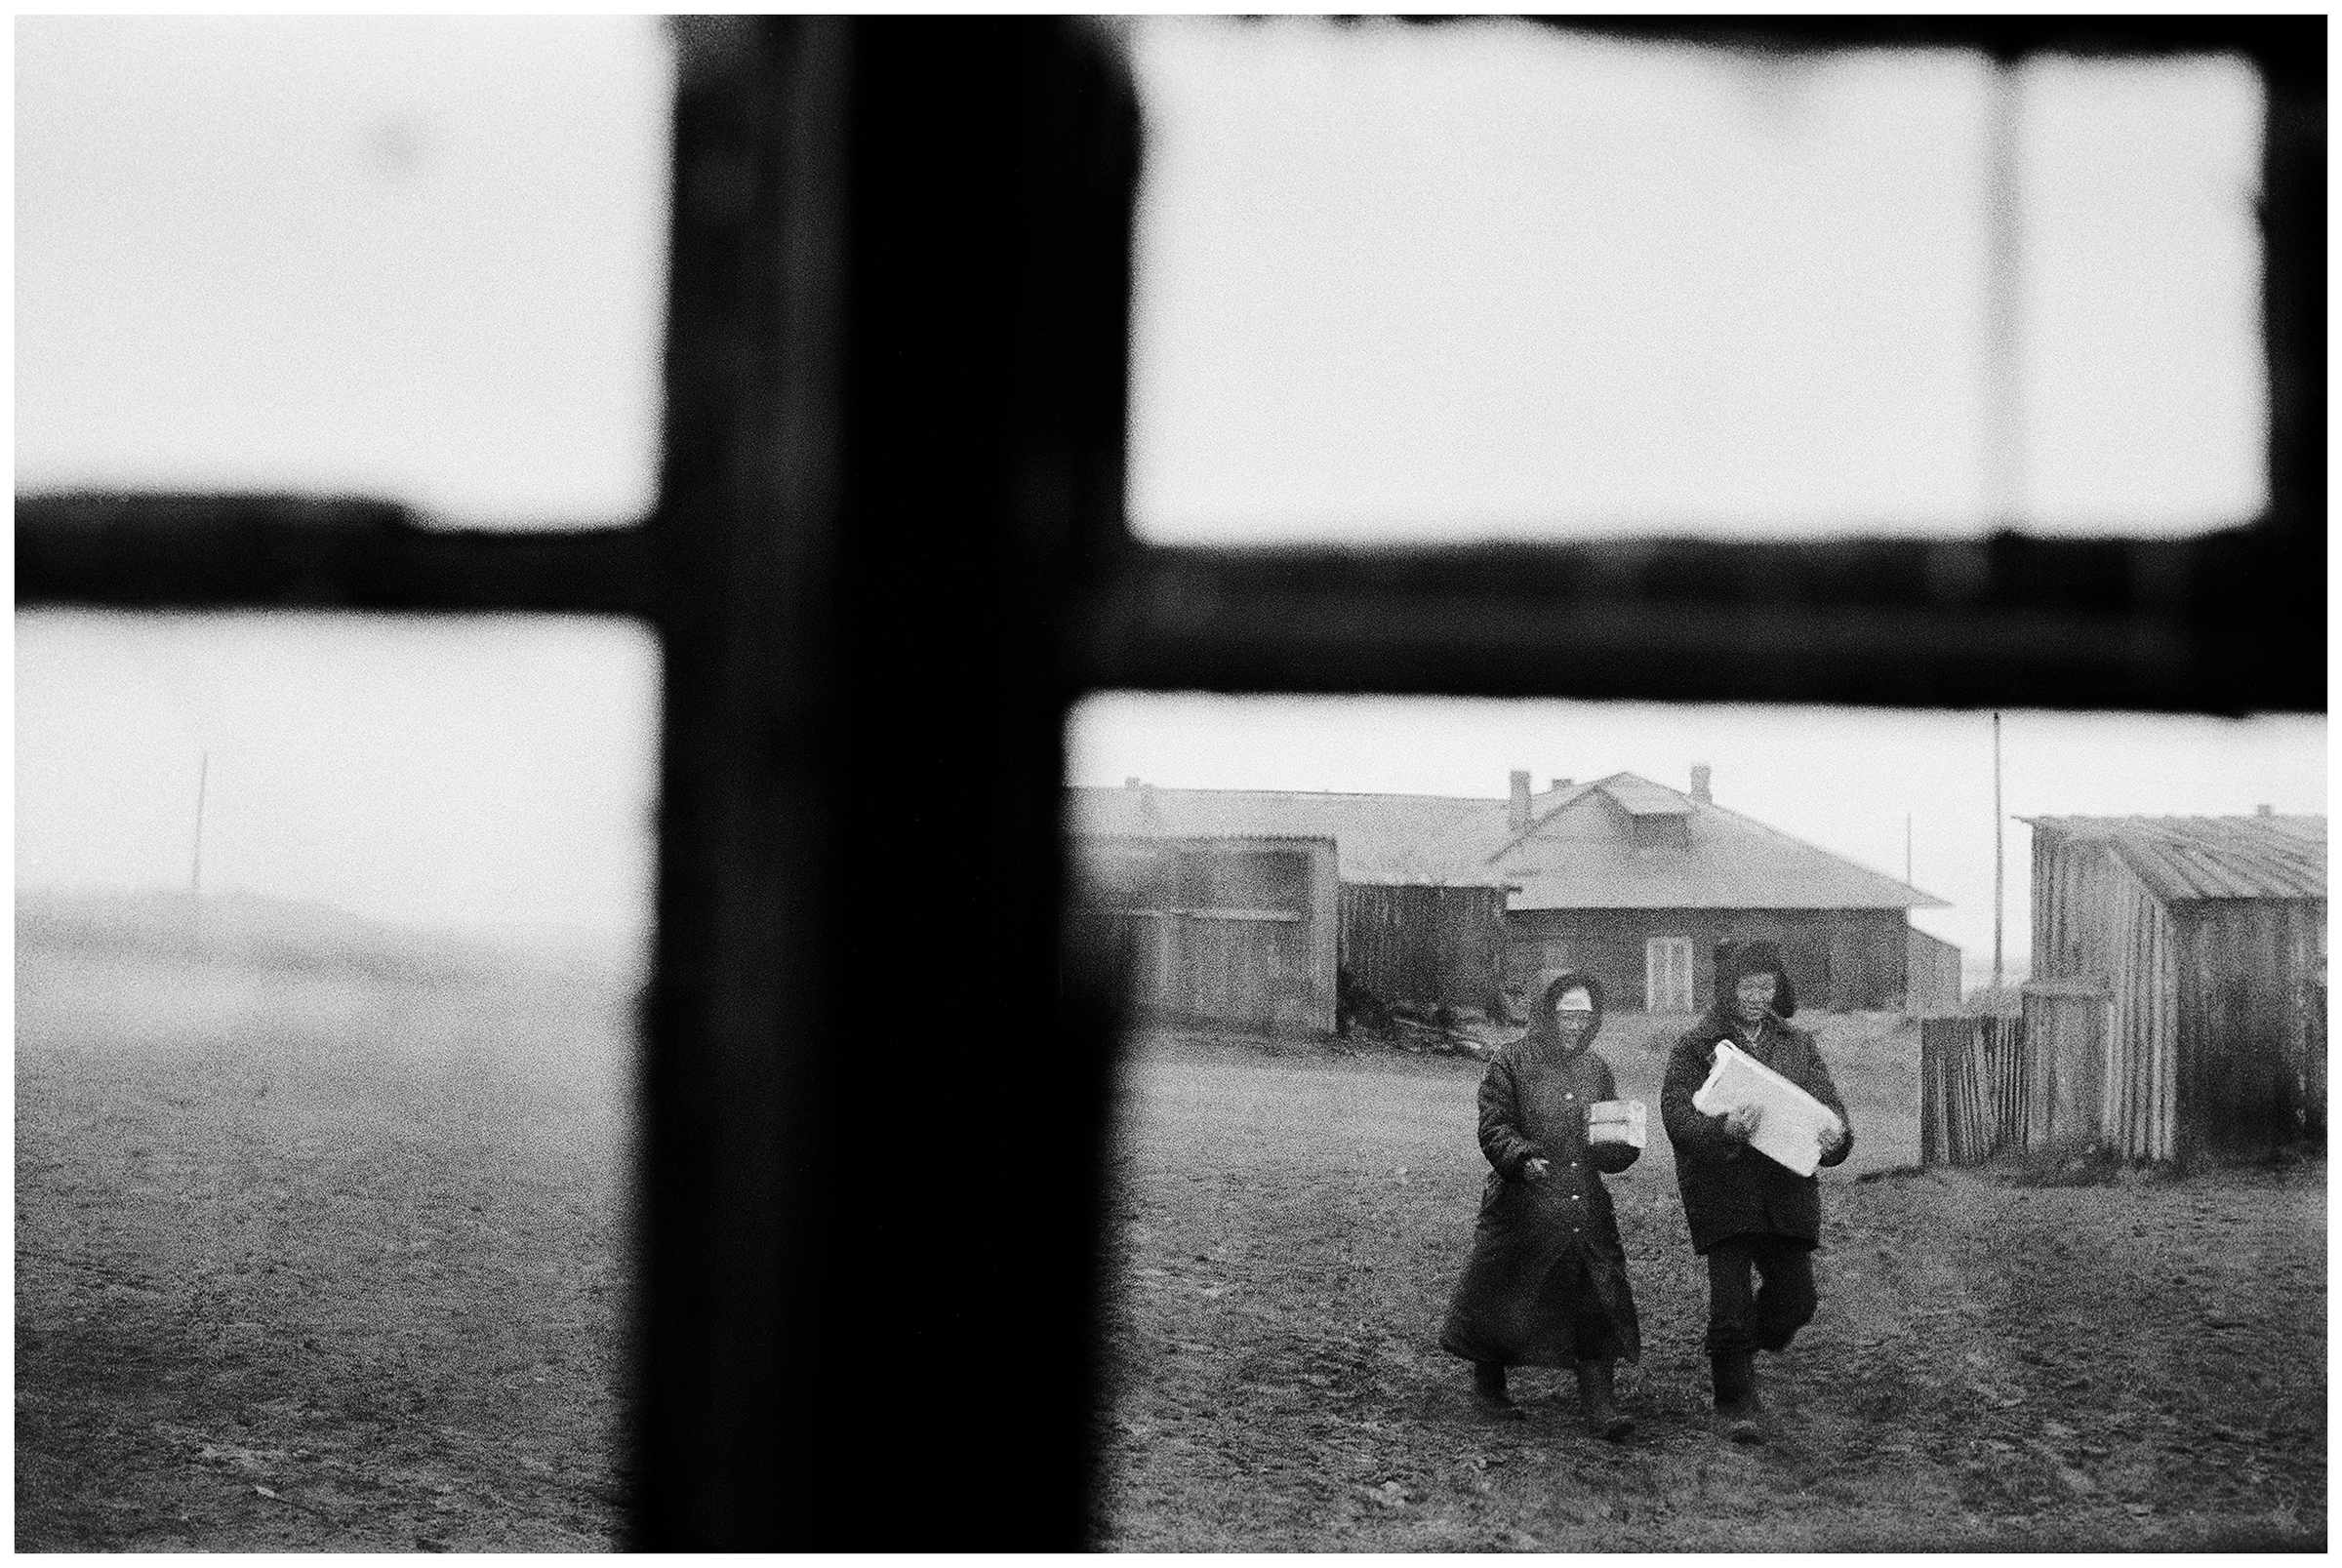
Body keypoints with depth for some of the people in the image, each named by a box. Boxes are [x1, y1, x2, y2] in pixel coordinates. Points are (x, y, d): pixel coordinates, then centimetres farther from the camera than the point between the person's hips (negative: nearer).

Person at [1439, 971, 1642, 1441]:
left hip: (1586, 1207, 4)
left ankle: (1600, 1406, -5)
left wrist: (1623, 1143, -4)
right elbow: (1494, 1127, -9)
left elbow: (1611, 1146, 19)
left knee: (1596, 1302, -5)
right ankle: (1488, 1384, 28)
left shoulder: (1596, 1068, 13)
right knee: (1504, 1294, 5)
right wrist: (1523, 1158, -26)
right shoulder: (1512, 1063, -3)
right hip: (1523, 1204, -4)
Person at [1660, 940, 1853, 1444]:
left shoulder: (1797, 1045, 12)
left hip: (1788, 1190, 4)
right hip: (1720, 1191, -4)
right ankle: (1738, 1406, 9)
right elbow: (1677, 1114, -12)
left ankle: (1745, 1346, 35)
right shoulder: (1696, 1047, -1)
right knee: (1730, 1303, -6)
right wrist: (1724, 1129, -31)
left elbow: (1829, 1105, 5)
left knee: (1796, 1297, 3)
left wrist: (1834, 1137, -19)